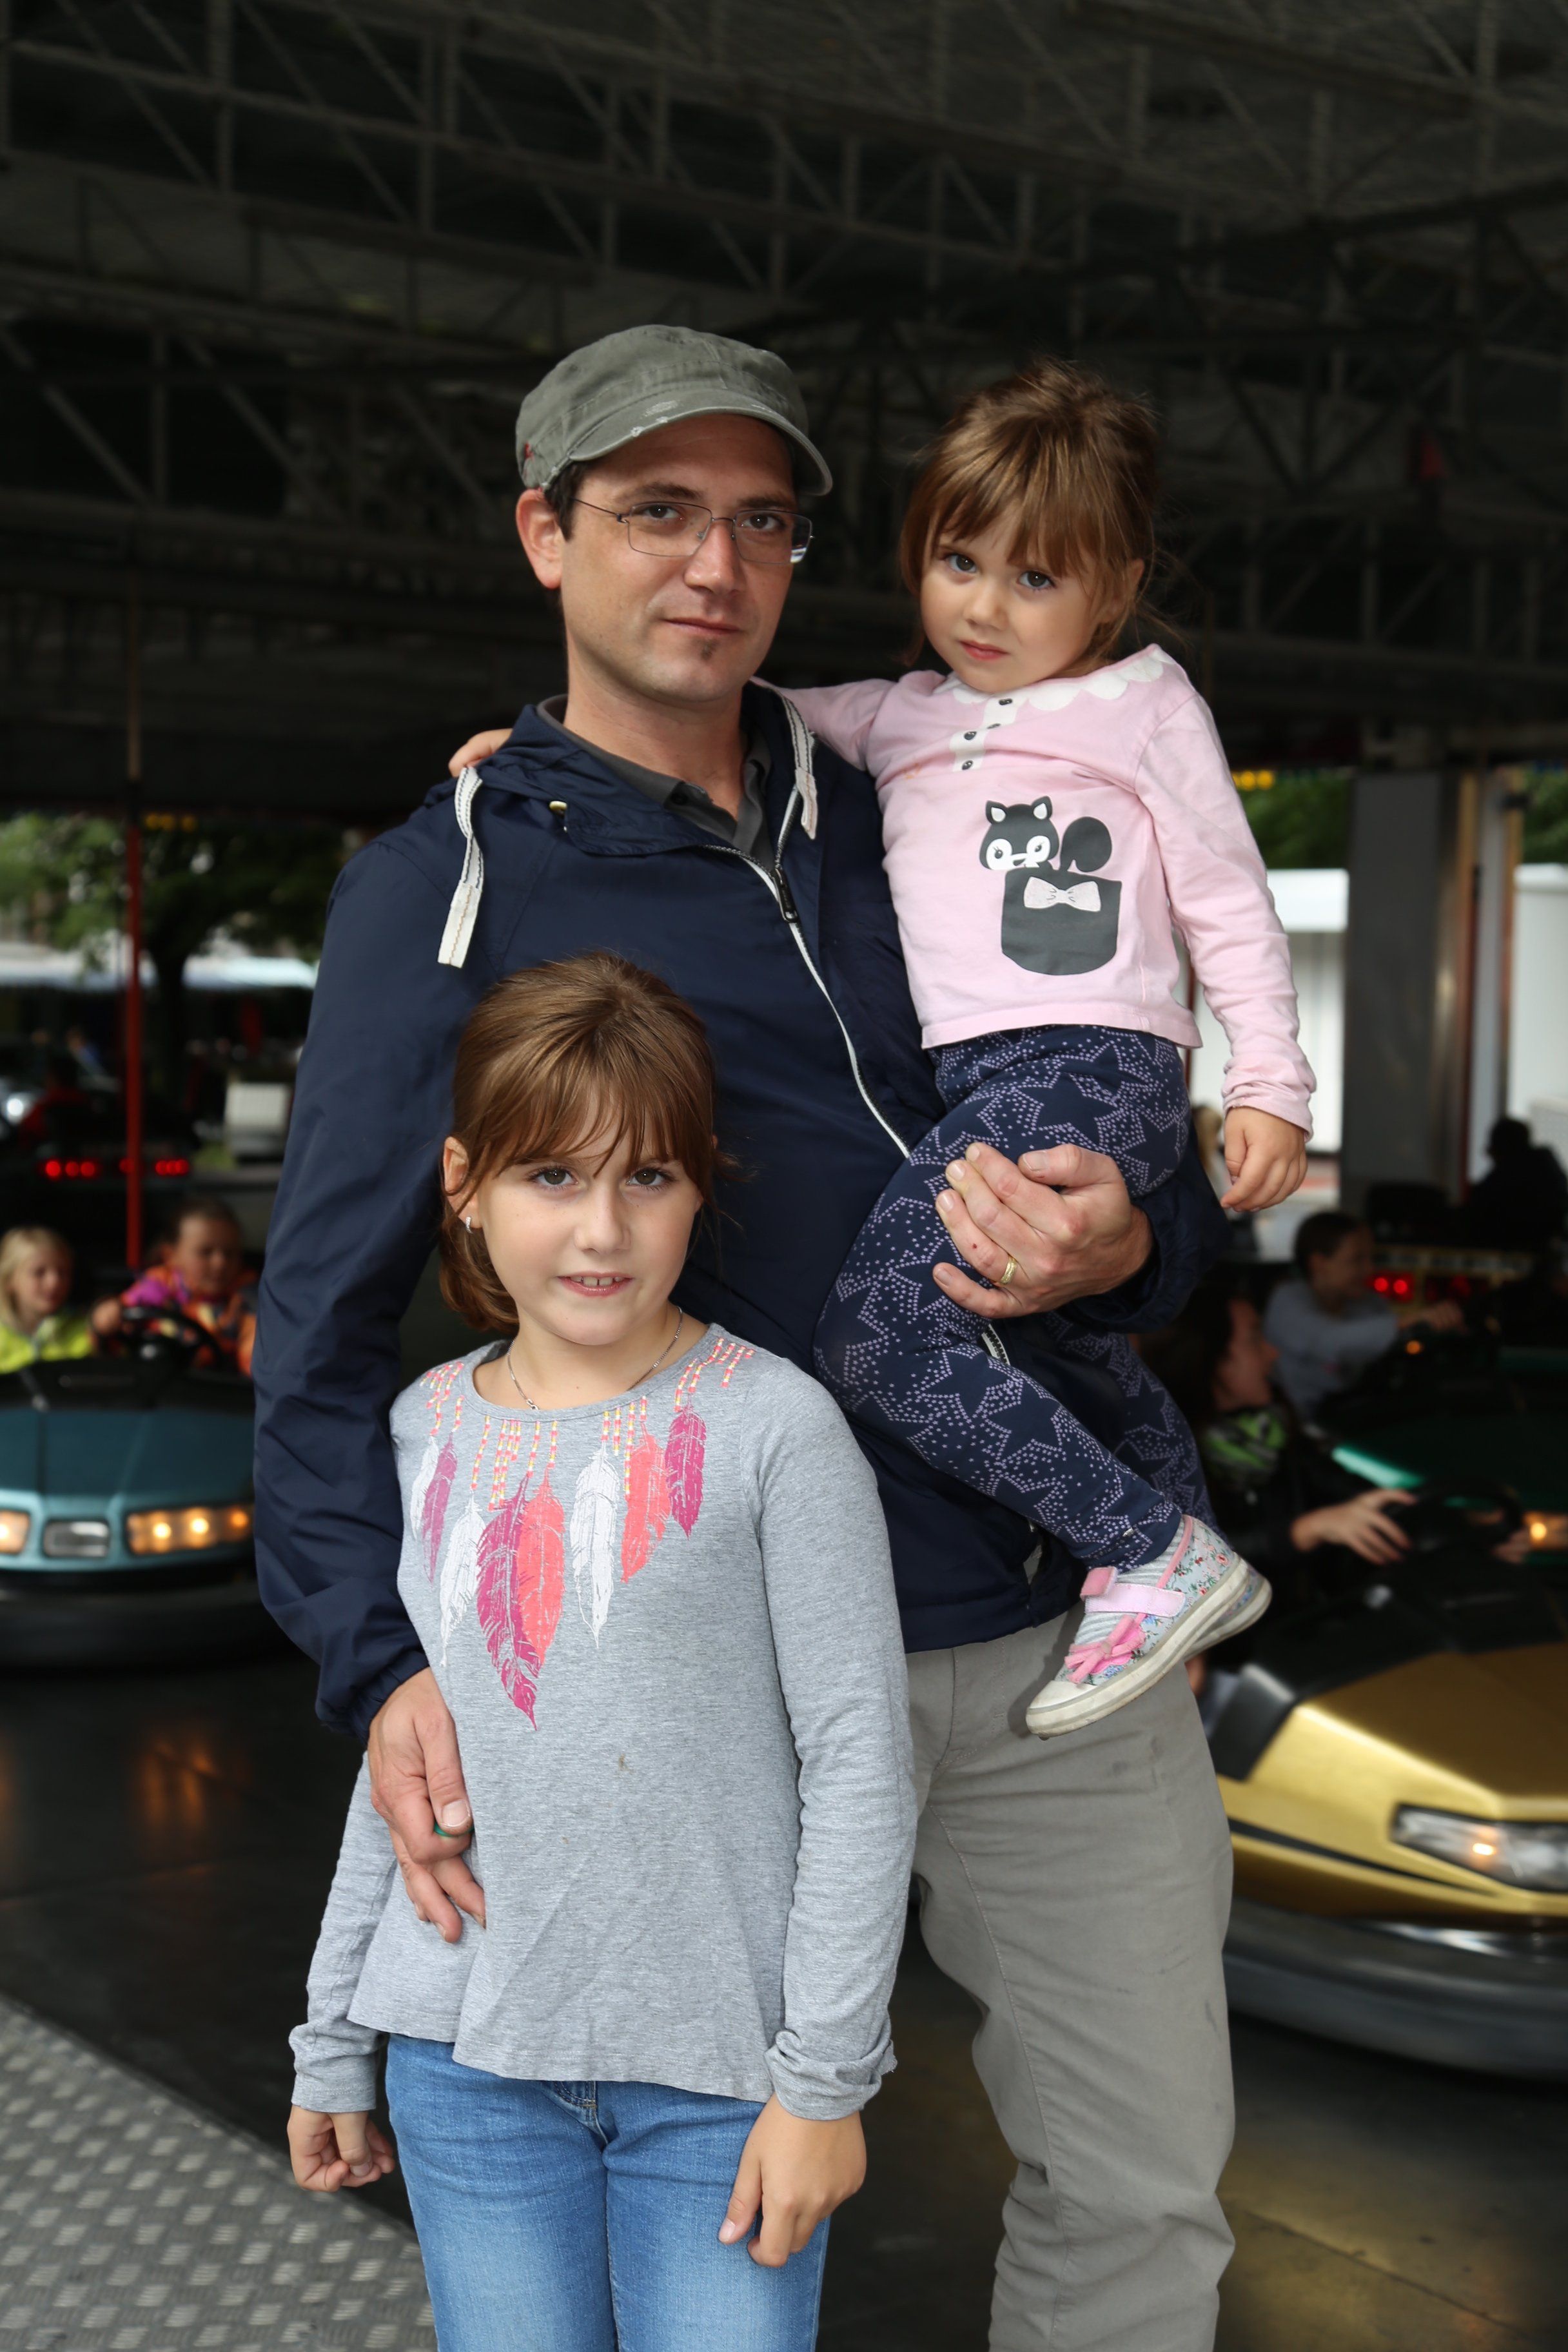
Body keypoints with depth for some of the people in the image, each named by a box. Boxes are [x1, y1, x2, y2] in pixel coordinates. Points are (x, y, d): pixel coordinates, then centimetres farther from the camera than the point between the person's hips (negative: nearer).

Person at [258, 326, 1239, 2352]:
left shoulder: (894, 824, 11)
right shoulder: (444, 888, -1)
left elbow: (1156, 1162, 14)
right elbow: (324, 1316, -4)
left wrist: (1123, 1248, -11)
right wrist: (379, 1657, -19)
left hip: (1061, 1632, 4)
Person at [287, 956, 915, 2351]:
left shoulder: (773, 1426, -10)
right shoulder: (430, 1429, 3)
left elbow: (860, 1767, -9)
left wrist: (825, 2076, -10)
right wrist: (335, 2039, 14)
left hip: (716, 2065, -3)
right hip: (467, 2055, 4)